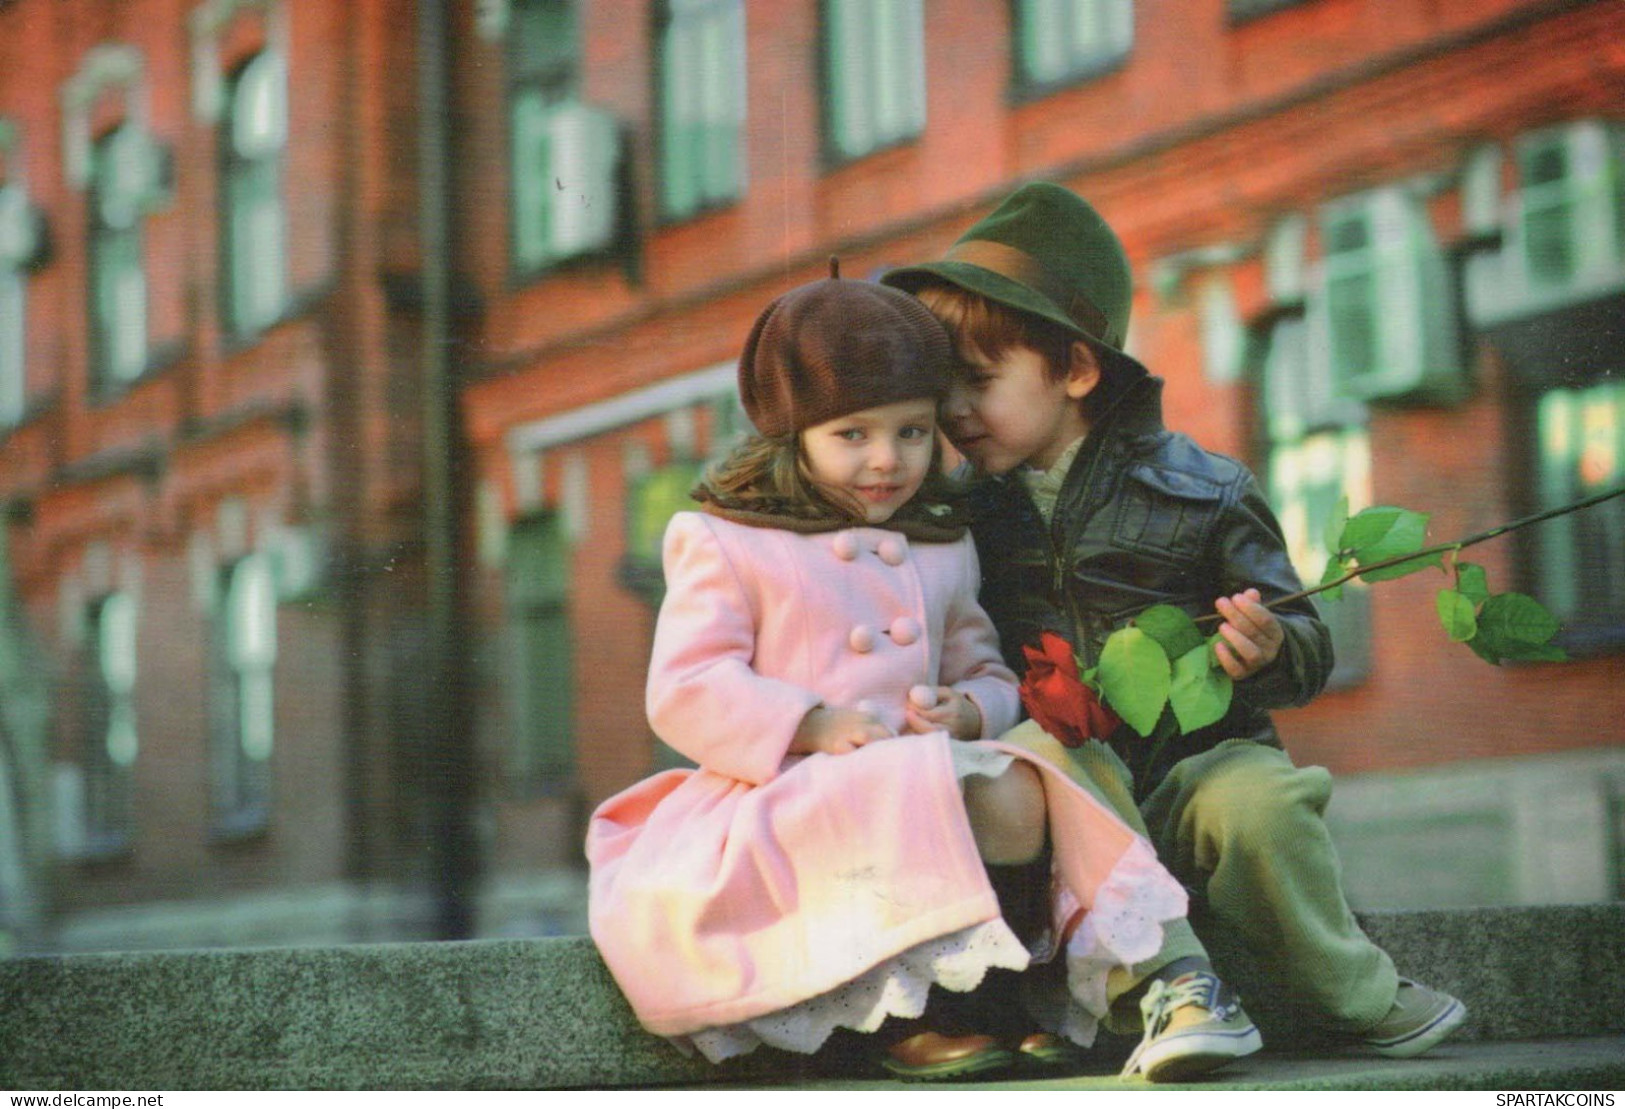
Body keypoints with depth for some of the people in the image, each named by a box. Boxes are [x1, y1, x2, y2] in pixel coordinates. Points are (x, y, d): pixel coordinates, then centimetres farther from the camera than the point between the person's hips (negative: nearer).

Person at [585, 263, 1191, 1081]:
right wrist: (815, 725, -19)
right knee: (901, 808, -37)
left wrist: (968, 710, -3)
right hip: (779, 793, -5)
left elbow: (987, 673, 24)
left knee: (1016, 795, -27)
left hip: (924, 773, 5)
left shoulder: (942, 552, 20)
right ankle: (895, 1016, -24)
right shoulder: (725, 545, 2)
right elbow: (684, 691, -6)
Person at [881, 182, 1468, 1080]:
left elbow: (1306, 648, 3)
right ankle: (1164, 982, -35)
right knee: (1050, 757, -33)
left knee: (1260, 802, -33)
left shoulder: (1201, 492, 2)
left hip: (1194, 761, -1)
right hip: (1061, 784, 1)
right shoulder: (971, 515, 10)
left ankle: (1355, 997, -10)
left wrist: (1267, 652, -19)